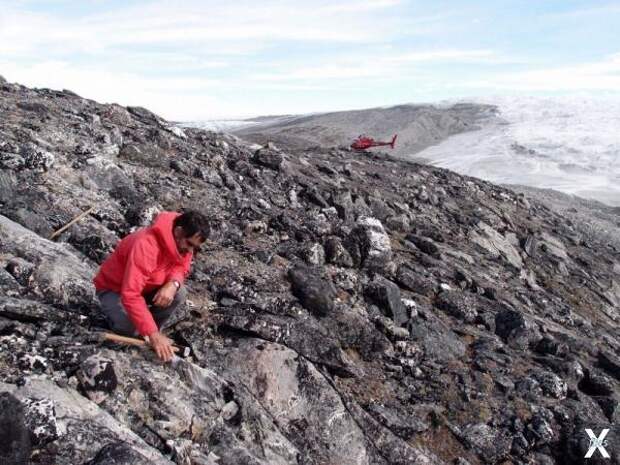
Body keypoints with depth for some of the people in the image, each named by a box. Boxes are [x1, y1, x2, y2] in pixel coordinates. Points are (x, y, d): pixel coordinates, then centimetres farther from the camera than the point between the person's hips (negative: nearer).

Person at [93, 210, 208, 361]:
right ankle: (114, 313, 6)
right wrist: (153, 334, -45)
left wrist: (173, 284, -32)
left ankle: (148, 332, 1)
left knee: (179, 294, -21)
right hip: (113, 289, -6)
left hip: (146, 286, 6)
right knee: (131, 327, -31)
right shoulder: (146, 246, -40)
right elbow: (131, 295, -43)